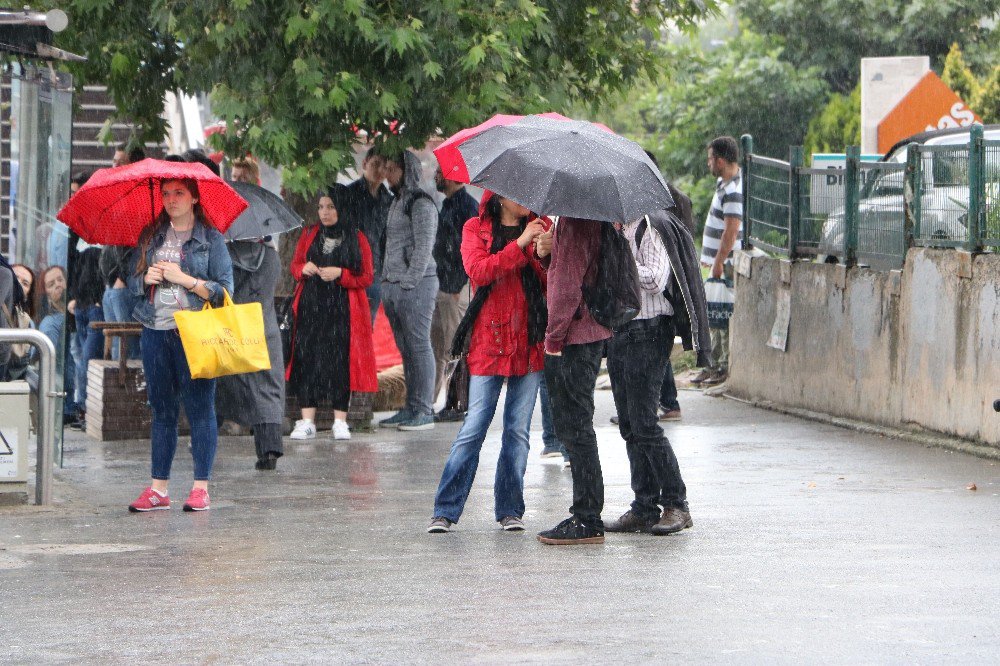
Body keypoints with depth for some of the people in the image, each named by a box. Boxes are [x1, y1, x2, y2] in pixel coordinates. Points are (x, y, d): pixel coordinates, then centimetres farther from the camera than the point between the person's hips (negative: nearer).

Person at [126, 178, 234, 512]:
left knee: (199, 407, -5)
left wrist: (184, 279, -12)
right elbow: (132, 281, 17)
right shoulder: (150, 236, 14)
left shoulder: (211, 238, 1)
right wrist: (146, 279, -4)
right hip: (155, 331, 4)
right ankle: (158, 488, 10)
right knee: (161, 409, 7)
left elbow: (224, 290, -4)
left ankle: (201, 487, -1)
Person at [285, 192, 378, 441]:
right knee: (307, 359, -4)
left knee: (340, 361, -4)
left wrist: (340, 273, -15)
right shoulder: (309, 235, 12)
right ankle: (307, 422, -2)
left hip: (342, 310, -2)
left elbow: (366, 277, 0)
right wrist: (303, 269, -5)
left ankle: (340, 422, 2)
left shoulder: (357, 239, 2)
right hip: (311, 308, 2)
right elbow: (295, 264, 18)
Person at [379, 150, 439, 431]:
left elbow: (423, 247, -13)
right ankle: (411, 408, 13)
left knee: (419, 346, -7)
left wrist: (409, 281, -16)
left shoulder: (421, 204, -9)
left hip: (415, 284, -9)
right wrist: (387, 281, 14)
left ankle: (424, 411, -5)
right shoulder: (397, 202, 19)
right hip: (393, 284, 9)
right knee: (406, 349, 9)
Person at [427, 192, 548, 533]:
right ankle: (445, 511, -3)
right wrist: (520, 245, -17)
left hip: (529, 343, 3)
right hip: (489, 341, -3)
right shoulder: (476, 229, 5)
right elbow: (478, 271, -13)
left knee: (518, 430, 5)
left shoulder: (538, 228, 10)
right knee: (474, 427, -8)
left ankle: (510, 510, 12)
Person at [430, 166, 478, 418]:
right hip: (440, 288, 10)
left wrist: (458, 287, -21)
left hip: (456, 290, -10)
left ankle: (458, 405, 0)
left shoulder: (467, 205, -12)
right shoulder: (448, 204, 17)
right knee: (435, 348, 10)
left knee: (456, 348, -5)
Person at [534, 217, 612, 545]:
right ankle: (586, 515, 20)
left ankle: (587, 521, -3)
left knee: (574, 428, -5)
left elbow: (568, 285, -21)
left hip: (573, 337, -10)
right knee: (573, 427, 16)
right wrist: (549, 252, -1)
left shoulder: (573, 222, -18)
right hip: (592, 333, 10)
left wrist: (554, 337, -15)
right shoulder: (593, 218, 13)